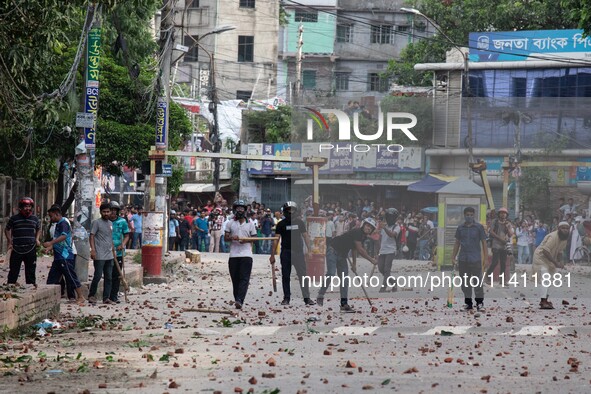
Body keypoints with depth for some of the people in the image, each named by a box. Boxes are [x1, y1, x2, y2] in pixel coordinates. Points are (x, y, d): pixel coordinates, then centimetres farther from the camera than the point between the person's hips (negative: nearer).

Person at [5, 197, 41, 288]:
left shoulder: (35, 219, 7)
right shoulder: (14, 218, 0)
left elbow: (38, 229, 24)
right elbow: (7, 230, 12)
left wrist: (37, 239, 7)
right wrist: (10, 241, 3)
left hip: (31, 249, 2)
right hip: (17, 249, -2)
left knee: (31, 270, 8)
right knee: (14, 270, 0)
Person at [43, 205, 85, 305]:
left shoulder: (63, 223, -12)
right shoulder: (58, 224, 20)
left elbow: (64, 236, -30)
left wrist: (50, 243, -37)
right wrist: (49, 248, 11)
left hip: (66, 256, -10)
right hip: (58, 257, 10)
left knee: (71, 277, -5)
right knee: (52, 278, 7)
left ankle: (80, 297, 2)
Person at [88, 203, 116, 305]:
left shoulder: (110, 223, 17)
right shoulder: (96, 222, -5)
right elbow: (92, 236, -10)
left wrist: (113, 251, 22)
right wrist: (93, 249, -20)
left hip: (109, 256, 7)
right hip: (99, 256, -7)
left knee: (109, 277, 6)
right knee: (98, 276, -7)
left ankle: (106, 297, 10)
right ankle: (91, 295, 6)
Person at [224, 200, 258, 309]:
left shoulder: (250, 224, 9)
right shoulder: (230, 223, 11)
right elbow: (225, 238, 10)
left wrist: (247, 240, -9)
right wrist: (232, 238, -12)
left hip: (246, 254, -2)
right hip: (233, 254, 2)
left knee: (244, 279, -14)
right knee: (235, 279, 4)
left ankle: (239, 300, -24)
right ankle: (237, 300, 12)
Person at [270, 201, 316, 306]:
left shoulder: (300, 222, 7)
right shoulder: (281, 224, 2)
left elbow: (305, 236, 10)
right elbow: (276, 239, 2)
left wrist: (309, 250, 3)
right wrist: (272, 255, -1)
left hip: (298, 251, 0)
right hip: (286, 252, 0)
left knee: (303, 275, -4)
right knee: (285, 276, 4)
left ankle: (307, 298, -1)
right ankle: (286, 298, 13)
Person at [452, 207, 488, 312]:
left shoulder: (479, 227, 1)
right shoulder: (460, 228, 9)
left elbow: (484, 243, 3)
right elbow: (457, 243, 17)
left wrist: (486, 257, -2)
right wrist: (453, 257, 14)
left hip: (475, 259, -3)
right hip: (463, 259, 4)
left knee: (477, 282, -4)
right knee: (465, 283, 7)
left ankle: (480, 303, 2)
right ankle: (468, 302, 16)